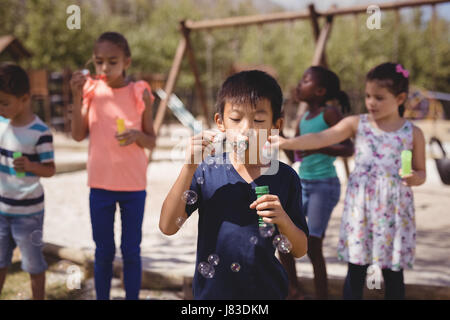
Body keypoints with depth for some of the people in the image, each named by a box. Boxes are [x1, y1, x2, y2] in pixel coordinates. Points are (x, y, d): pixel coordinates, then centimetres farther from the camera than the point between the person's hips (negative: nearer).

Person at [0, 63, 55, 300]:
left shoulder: (40, 132, -18)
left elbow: (50, 170, -16)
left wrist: (30, 166, -34)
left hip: (28, 210, -6)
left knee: (33, 262, 10)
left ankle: (39, 298, 26)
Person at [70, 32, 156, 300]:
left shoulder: (140, 93, -5)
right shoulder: (92, 90, -2)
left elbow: (152, 142, 0)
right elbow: (78, 135, -6)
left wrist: (137, 135, -21)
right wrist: (77, 97, -16)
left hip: (133, 185, -1)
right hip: (100, 184, 1)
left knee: (131, 251, 8)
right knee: (103, 251, 12)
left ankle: (133, 297, 22)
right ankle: (102, 297, 26)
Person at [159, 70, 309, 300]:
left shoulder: (285, 177, -5)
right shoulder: (205, 172, -8)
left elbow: (300, 250, 0)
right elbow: (168, 227, -16)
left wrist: (282, 220, -20)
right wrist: (189, 167, -22)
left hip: (267, 291, 1)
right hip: (211, 289, 0)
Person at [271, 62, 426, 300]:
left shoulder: (412, 133, 2)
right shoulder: (357, 124, 1)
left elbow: (421, 172, 9)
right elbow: (321, 139, -8)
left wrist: (415, 178, -15)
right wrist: (286, 143, -20)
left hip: (394, 210, 0)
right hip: (360, 206, 0)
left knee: (393, 272, 9)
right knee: (356, 269, 6)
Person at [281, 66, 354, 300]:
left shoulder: (330, 114, -9)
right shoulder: (302, 119, 12)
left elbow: (348, 149, -15)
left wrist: (318, 148, -26)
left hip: (324, 186, -7)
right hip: (302, 184, 8)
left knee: (313, 246, -7)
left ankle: (322, 297, 5)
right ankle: (294, 291, 21)